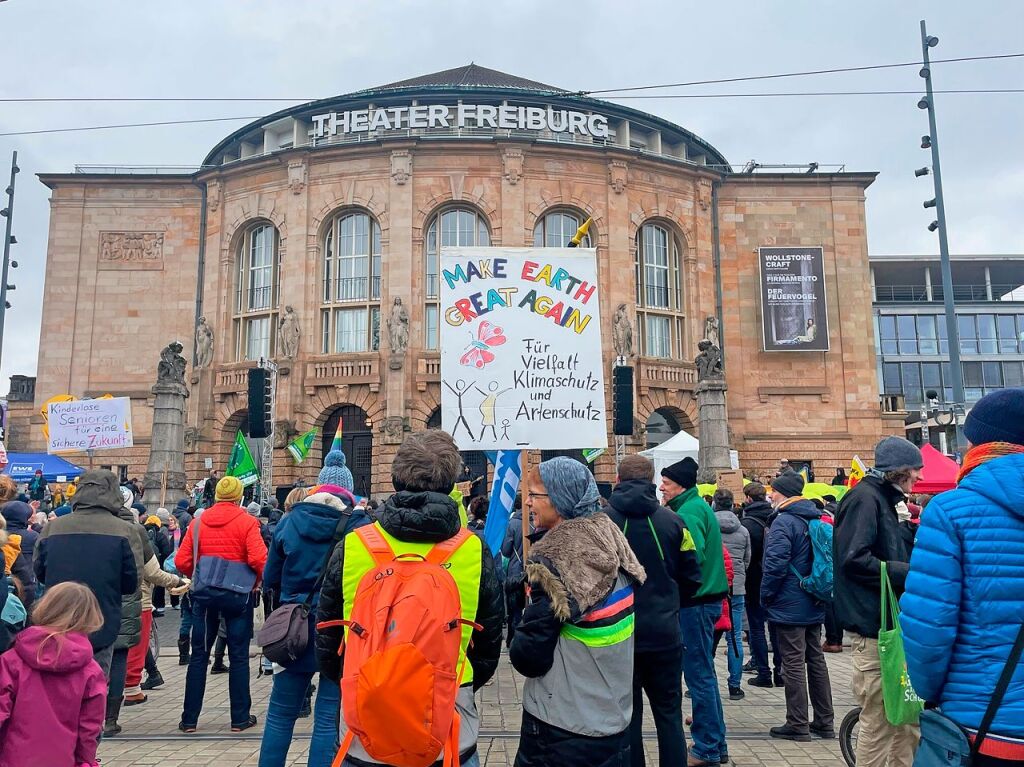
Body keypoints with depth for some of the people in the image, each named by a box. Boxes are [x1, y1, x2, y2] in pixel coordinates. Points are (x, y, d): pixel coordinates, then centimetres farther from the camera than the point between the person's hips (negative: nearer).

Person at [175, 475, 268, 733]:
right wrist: (257, 581, 0)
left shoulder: (198, 522, 2)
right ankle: (240, 717, 12)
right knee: (239, 656, 6)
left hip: (204, 595, 3)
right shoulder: (246, 522, -8)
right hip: (237, 595, -3)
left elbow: (181, 561, -1)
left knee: (199, 655, 12)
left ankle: (189, 718, 16)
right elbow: (258, 559, -18)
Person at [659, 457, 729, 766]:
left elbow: (692, 557, -27)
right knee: (704, 673, 17)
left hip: (696, 601, -10)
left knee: (699, 675, -1)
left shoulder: (688, 512, -17)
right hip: (706, 597, 10)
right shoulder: (699, 506, 13)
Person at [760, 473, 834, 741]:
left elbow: (775, 564, -22)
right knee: (816, 660, 14)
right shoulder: (816, 519, 10)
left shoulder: (783, 522, -17)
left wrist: (766, 595, -9)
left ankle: (797, 725, 6)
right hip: (814, 605, 8)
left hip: (789, 606, -8)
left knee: (793, 663, -1)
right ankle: (824, 722, 22)